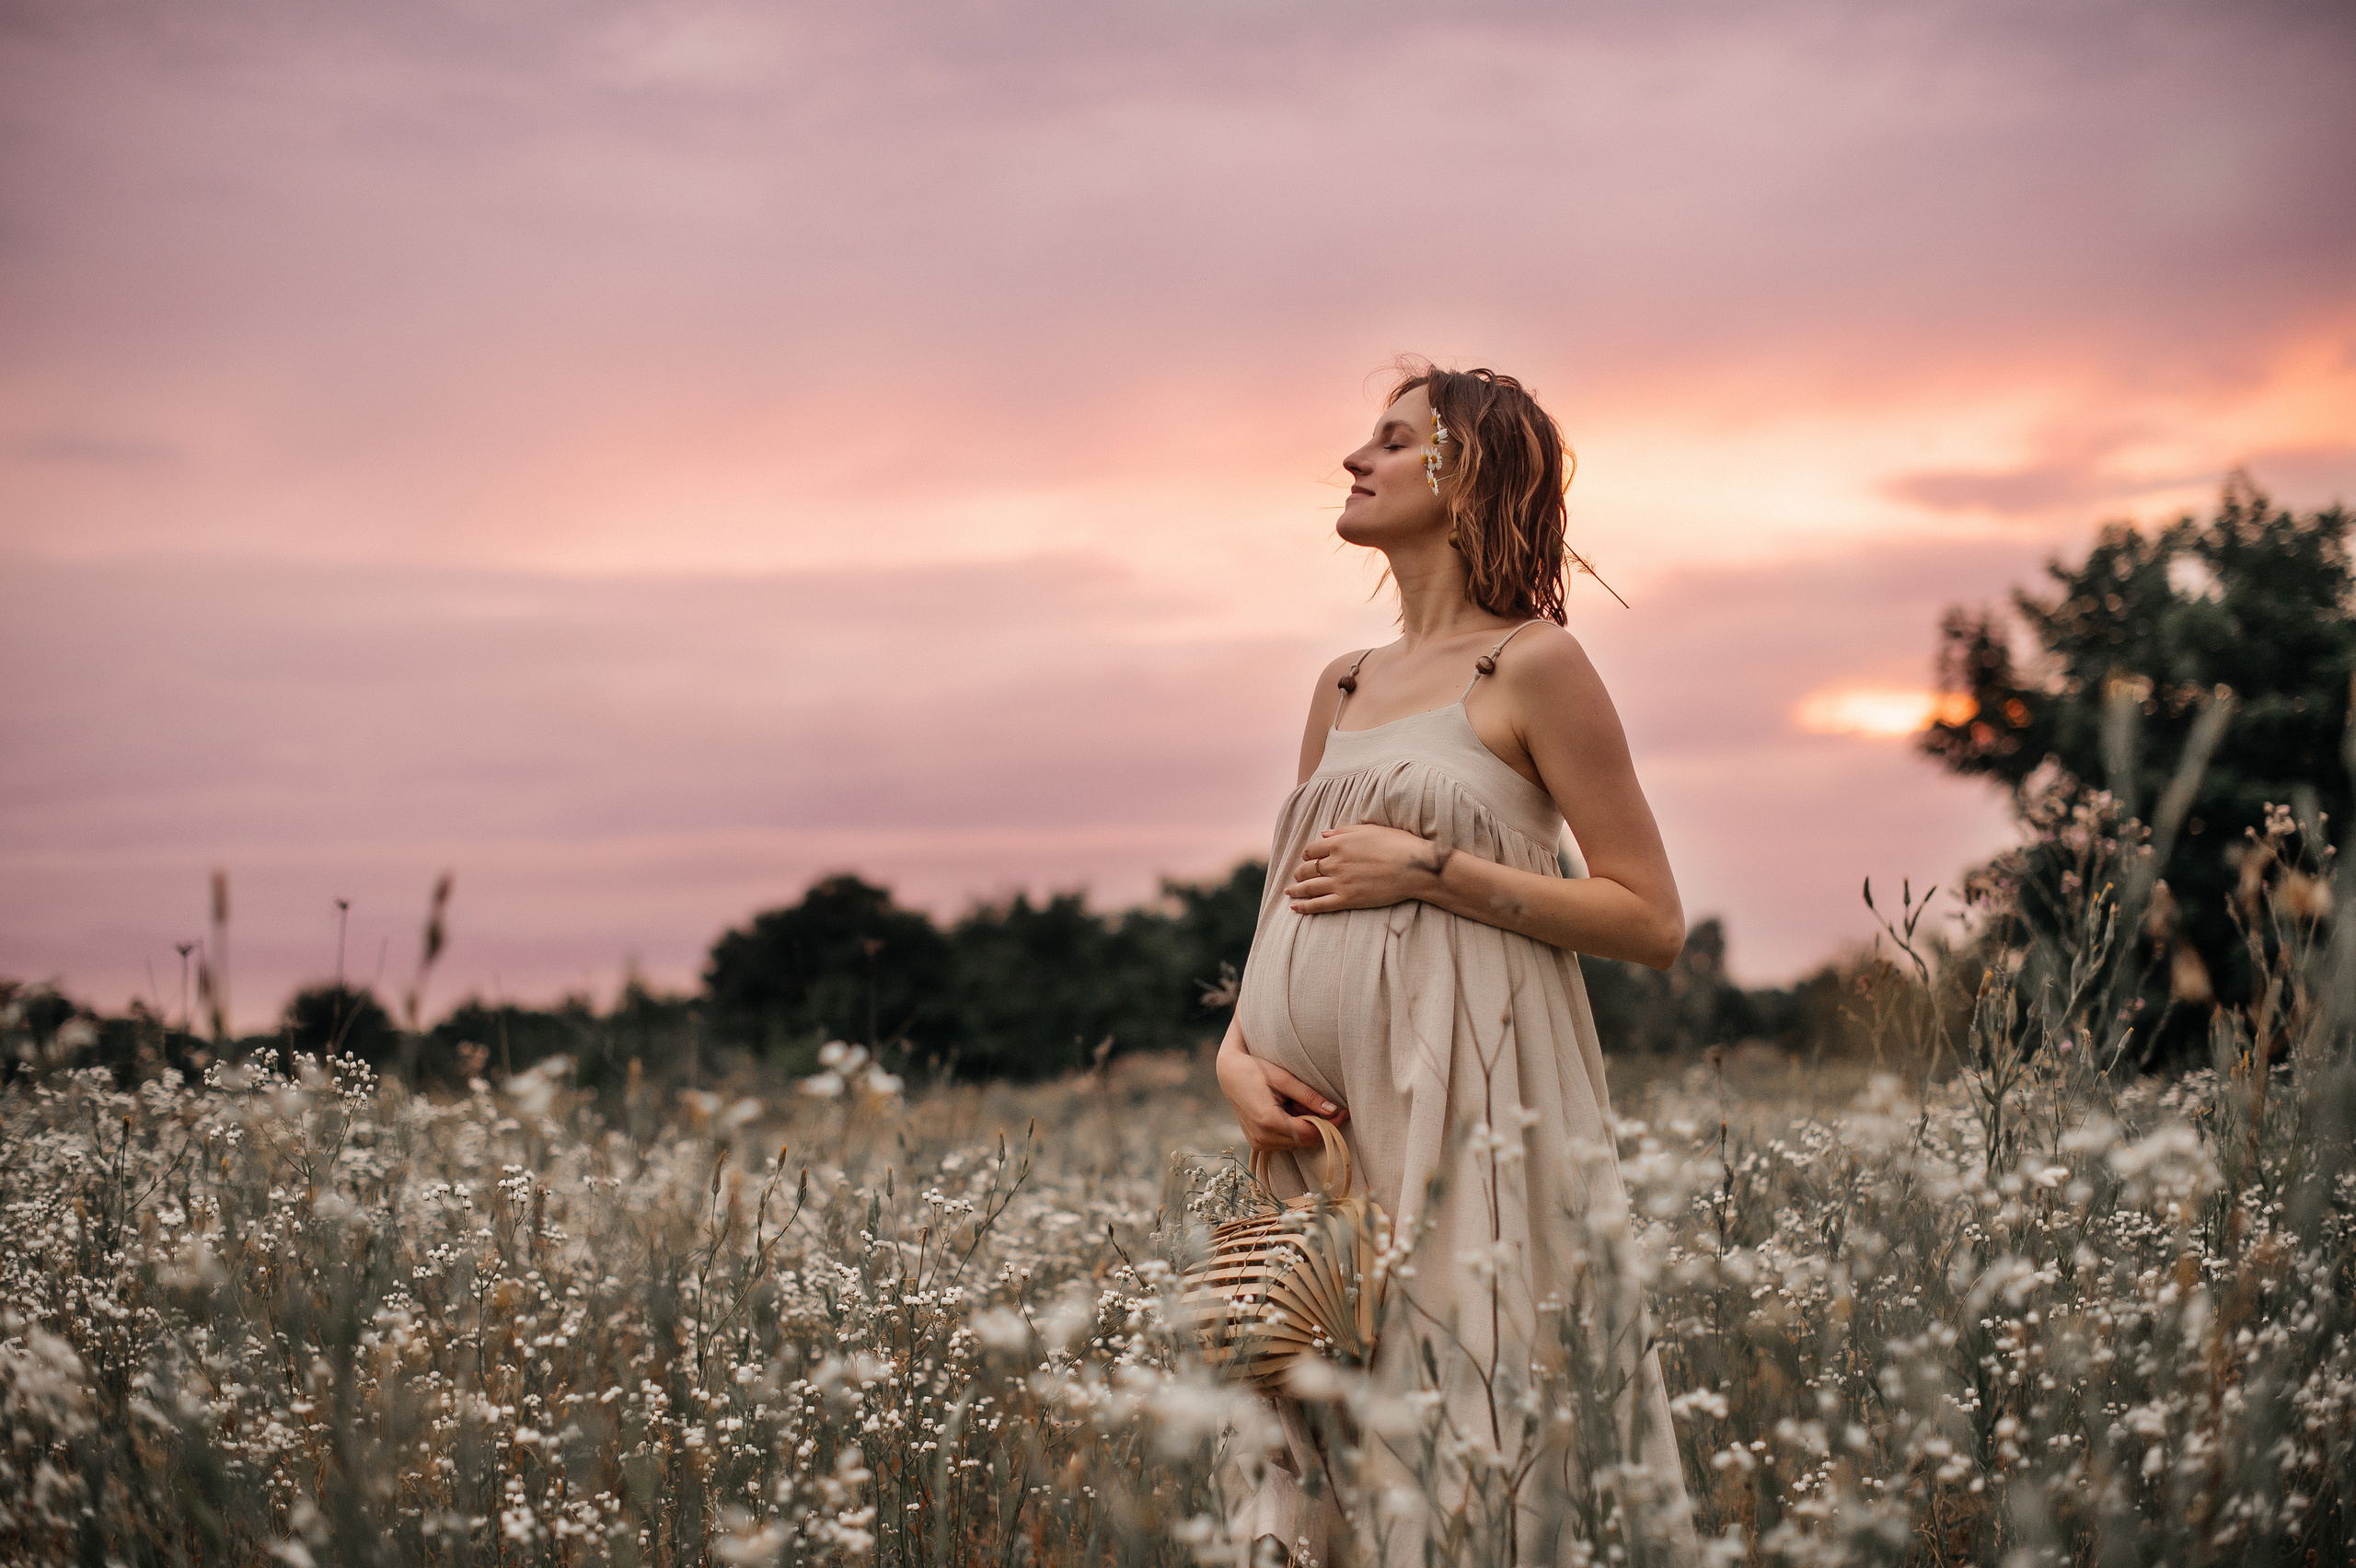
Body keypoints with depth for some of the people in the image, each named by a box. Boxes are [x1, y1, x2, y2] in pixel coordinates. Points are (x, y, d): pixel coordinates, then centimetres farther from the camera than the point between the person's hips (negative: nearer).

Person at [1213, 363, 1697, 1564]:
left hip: (1466, 1116, -6)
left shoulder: (1533, 666, -2)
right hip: (1320, 1122, 6)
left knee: (1463, 1445, -6)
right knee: (1318, 1450, 8)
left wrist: (1429, 866, -11)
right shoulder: (1344, 687, 18)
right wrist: (1236, 1051, 0)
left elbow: (1651, 921, -6)